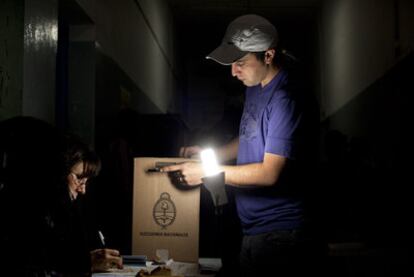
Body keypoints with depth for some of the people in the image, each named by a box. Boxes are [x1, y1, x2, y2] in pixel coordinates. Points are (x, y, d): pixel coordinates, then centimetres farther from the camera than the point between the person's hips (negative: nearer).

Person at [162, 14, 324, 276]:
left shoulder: (288, 99, -22)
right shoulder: (255, 88, 9)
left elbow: (269, 173, -24)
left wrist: (206, 172, -17)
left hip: (279, 234, -9)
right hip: (254, 230, 9)